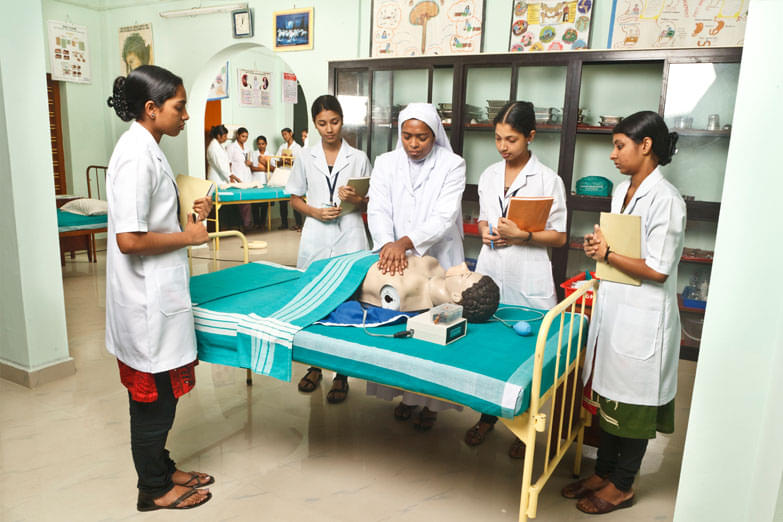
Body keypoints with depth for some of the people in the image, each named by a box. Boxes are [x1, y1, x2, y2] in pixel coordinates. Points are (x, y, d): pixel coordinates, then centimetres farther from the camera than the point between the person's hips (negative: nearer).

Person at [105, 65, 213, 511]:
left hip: (158, 294, 10)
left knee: (159, 392, 20)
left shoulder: (147, 149, 11)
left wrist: (188, 215, 7)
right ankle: (154, 489, 24)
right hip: (147, 301, -10)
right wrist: (188, 237, -15)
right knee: (154, 396, 6)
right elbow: (129, 238, -25)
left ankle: (162, 469, 37)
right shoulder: (136, 157, -20)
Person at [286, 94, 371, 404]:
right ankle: (314, 366, 26)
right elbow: (295, 198, 12)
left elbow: (370, 203, 9)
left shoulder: (358, 158, 5)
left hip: (349, 238, -1)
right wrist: (316, 212, -7)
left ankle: (342, 375, 13)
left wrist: (355, 199, -13)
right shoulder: (305, 158, 8)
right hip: (316, 238, 2)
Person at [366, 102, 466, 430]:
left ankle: (431, 401, 22)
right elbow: (378, 209, -7)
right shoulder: (386, 163, 5)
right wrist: (388, 244, -27)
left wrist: (406, 242, -30)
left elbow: (444, 216, -16)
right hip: (392, 259, 3)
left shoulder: (452, 165, -4)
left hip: (437, 260, -2)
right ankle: (405, 394, 29)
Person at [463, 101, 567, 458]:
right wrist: (485, 232, -3)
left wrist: (521, 235, -18)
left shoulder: (548, 180, -6)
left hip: (527, 280, -4)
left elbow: (559, 237, -4)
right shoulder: (489, 176, 9)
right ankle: (488, 416, 32)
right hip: (490, 273, 5)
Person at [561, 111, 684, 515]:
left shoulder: (665, 200, -17)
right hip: (612, 308, 8)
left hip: (641, 318, -8)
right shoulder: (621, 192, 9)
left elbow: (657, 270, -20)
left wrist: (607, 253, -13)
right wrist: (597, 247, 0)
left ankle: (623, 485, 25)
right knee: (609, 395, 17)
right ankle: (604, 472, 33)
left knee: (633, 403, 8)